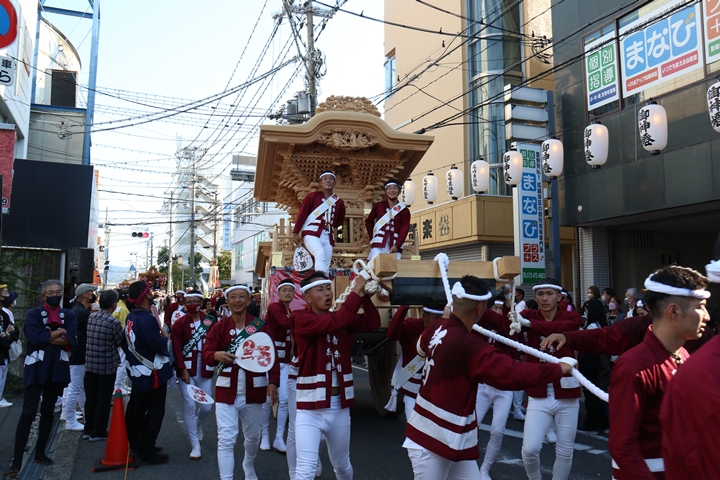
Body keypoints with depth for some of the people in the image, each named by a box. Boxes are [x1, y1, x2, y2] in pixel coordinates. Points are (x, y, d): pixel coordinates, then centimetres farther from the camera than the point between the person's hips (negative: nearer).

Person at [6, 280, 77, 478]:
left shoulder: (69, 315, 5)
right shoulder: (33, 314, -1)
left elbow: (71, 341, -10)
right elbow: (35, 337, -20)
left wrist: (46, 338, -16)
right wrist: (59, 332, -12)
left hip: (58, 369, 3)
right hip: (36, 369, -3)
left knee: (48, 411, 13)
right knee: (28, 413, -7)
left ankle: (40, 452, 26)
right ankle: (16, 461, -2)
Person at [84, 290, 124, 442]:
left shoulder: (91, 317, 2)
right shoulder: (113, 322, -17)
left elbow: (89, 338, 14)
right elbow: (122, 344, -7)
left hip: (90, 364, 6)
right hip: (107, 366, -6)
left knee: (91, 398, 15)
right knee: (104, 400, 5)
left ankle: (88, 429, 25)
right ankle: (98, 432, 12)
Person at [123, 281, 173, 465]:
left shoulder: (131, 317, 4)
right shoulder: (147, 319, -26)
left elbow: (125, 342, 13)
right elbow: (159, 346, -24)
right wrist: (164, 336, -5)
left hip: (138, 371, 10)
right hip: (152, 372, -10)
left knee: (137, 408, 22)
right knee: (156, 412, 0)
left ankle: (136, 444, 37)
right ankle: (148, 453, 6)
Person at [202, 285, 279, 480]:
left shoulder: (261, 326, -4)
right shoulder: (219, 327, -1)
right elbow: (206, 353, -8)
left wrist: (273, 382, -16)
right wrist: (216, 355, -31)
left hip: (254, 389, 1)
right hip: (227, 390, -1)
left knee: (253, 436, 18)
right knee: (226, 439, -6)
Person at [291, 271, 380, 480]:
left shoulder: (342, 318, 4)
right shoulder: (301, 318, -12)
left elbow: (372, 323, -6)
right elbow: (334, 322, -28)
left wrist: (364, 295, -18)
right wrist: (356, 291, -23)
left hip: (339, 405, 5)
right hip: (310, 407, -5)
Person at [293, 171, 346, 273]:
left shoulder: (338, 202, 12)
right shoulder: (312, 196, 3)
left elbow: (340, 220, 28)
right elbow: (302, 214, 1)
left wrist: (331, 226, 13)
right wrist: (296, 232, -3)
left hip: (327, 236, 5)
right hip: (311, 233, -5)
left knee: (326, 266, 0)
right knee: (320, 254, -30)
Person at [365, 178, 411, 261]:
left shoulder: (404, 210, 6)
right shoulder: (378, 206, 9)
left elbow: (404, 230, -1)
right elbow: (369, 221, 20)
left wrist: (397, 245, -12)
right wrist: (372, 237, 8)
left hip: (395, 246, 0)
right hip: (379, 243, 0)